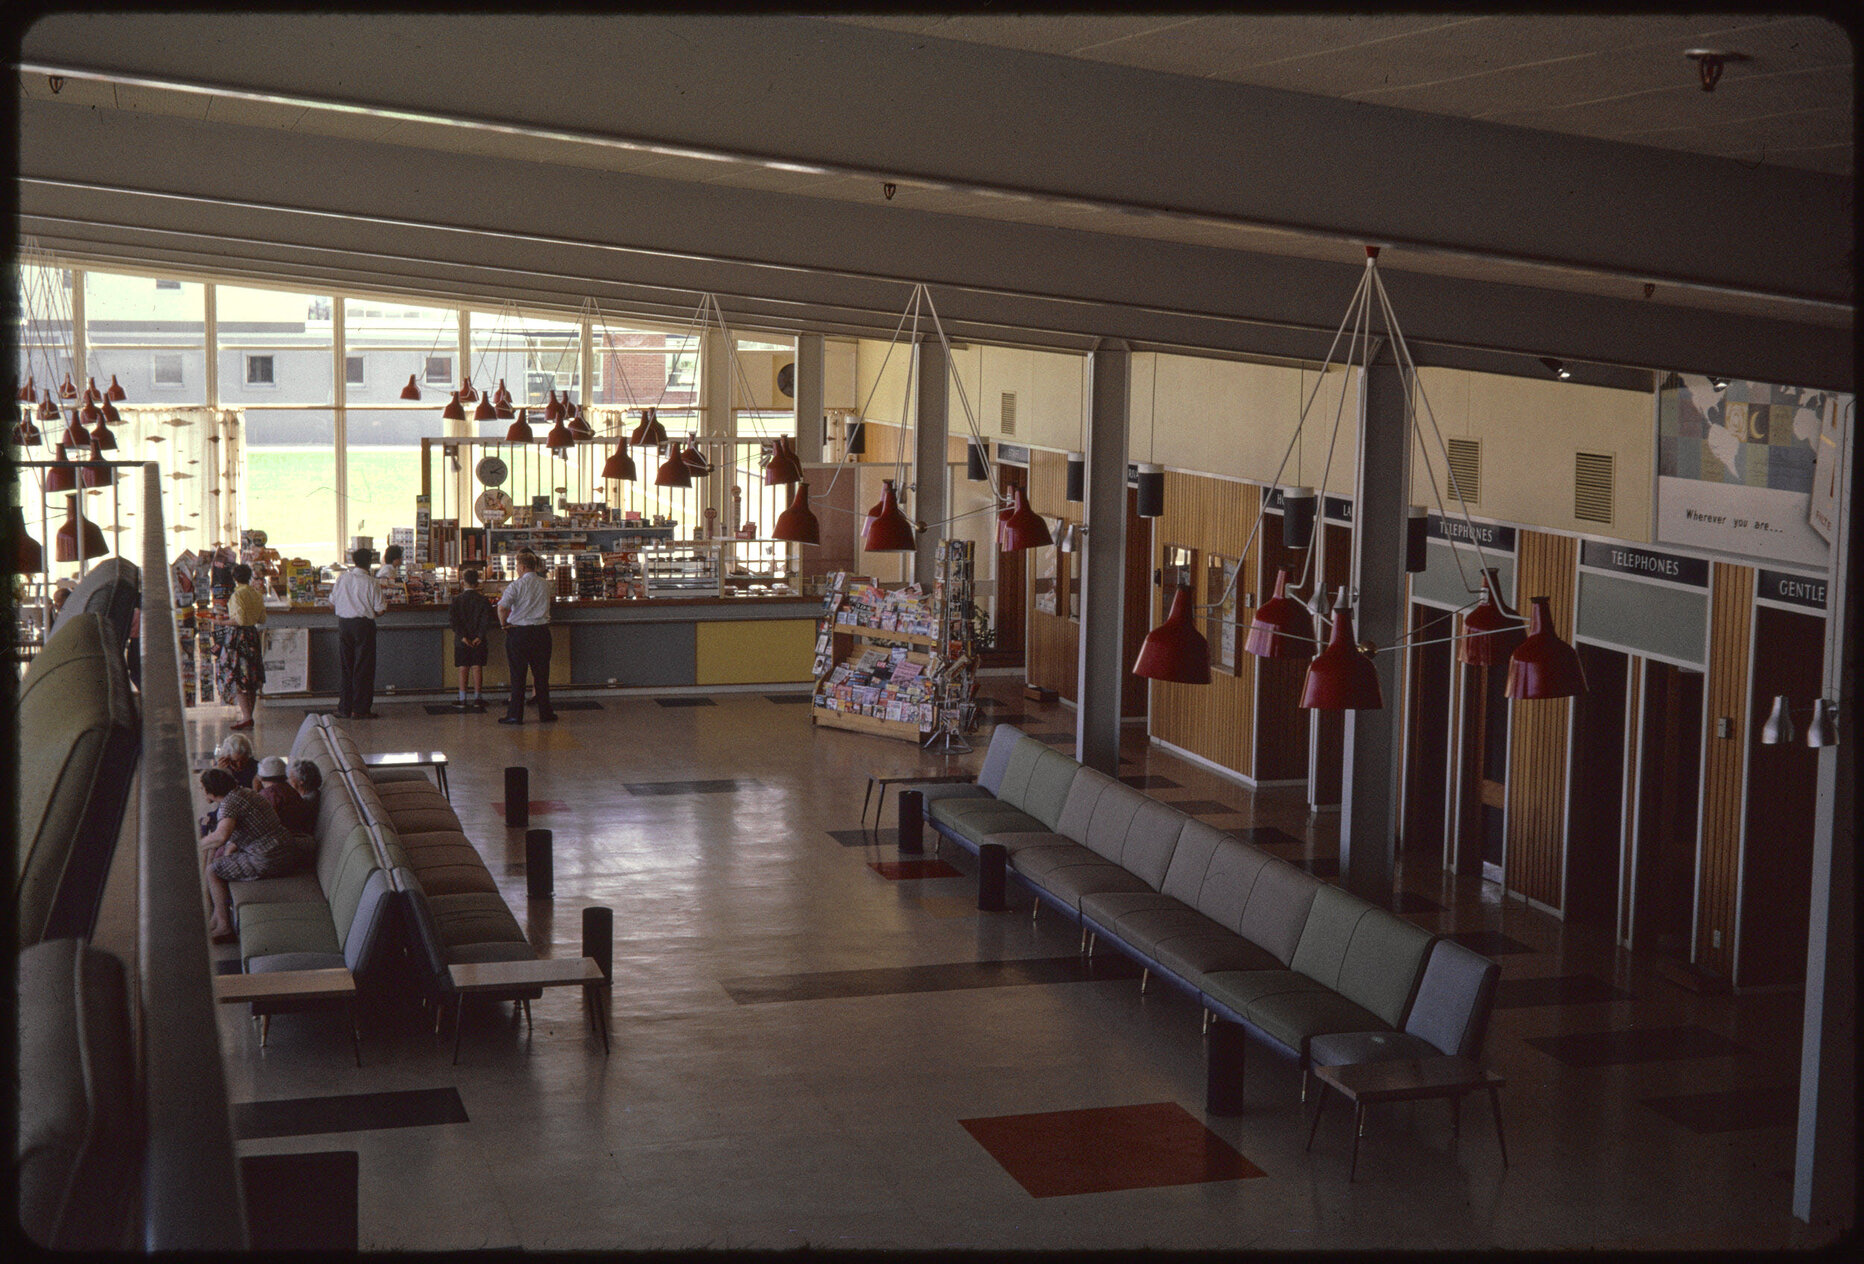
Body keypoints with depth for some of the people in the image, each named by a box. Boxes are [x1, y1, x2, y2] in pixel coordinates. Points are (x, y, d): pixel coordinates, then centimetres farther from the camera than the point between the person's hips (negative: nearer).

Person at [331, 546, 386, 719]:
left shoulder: (342, 578, 1)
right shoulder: (371, 582, -10)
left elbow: (332, 605, 7)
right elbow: (379, 610, -8)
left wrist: (331, 592, 28)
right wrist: (386, 603, 14)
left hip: (344, 624, 4)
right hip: (364, 625, -4)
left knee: (344, 666, 11)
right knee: (363, 667, 3)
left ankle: (344, 709, 11)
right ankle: (360, 709, 1)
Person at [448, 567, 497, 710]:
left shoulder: (457, 599, -3)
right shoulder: (483, 599, -3)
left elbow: (451, 618, -12)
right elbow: (488, 618, -12)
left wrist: (462, 635, -11)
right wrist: (480, 635, -10)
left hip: (462, 641, 0)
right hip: (478, 641, 0)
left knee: (463, 669, 5)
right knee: (477, 668, 5)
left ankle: (462, 700, 4)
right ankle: (477, 699, 6)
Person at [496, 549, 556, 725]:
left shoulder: (516, 585, -10)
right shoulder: (545, 585, 5)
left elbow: (502, 607, -20)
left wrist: (504, 624, -6)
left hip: (519, 632, -3)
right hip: (541, 630, 4)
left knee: (517, 675, 2)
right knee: (541, 673, 10)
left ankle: (515, 714, 4)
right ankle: (545, 713, 14)